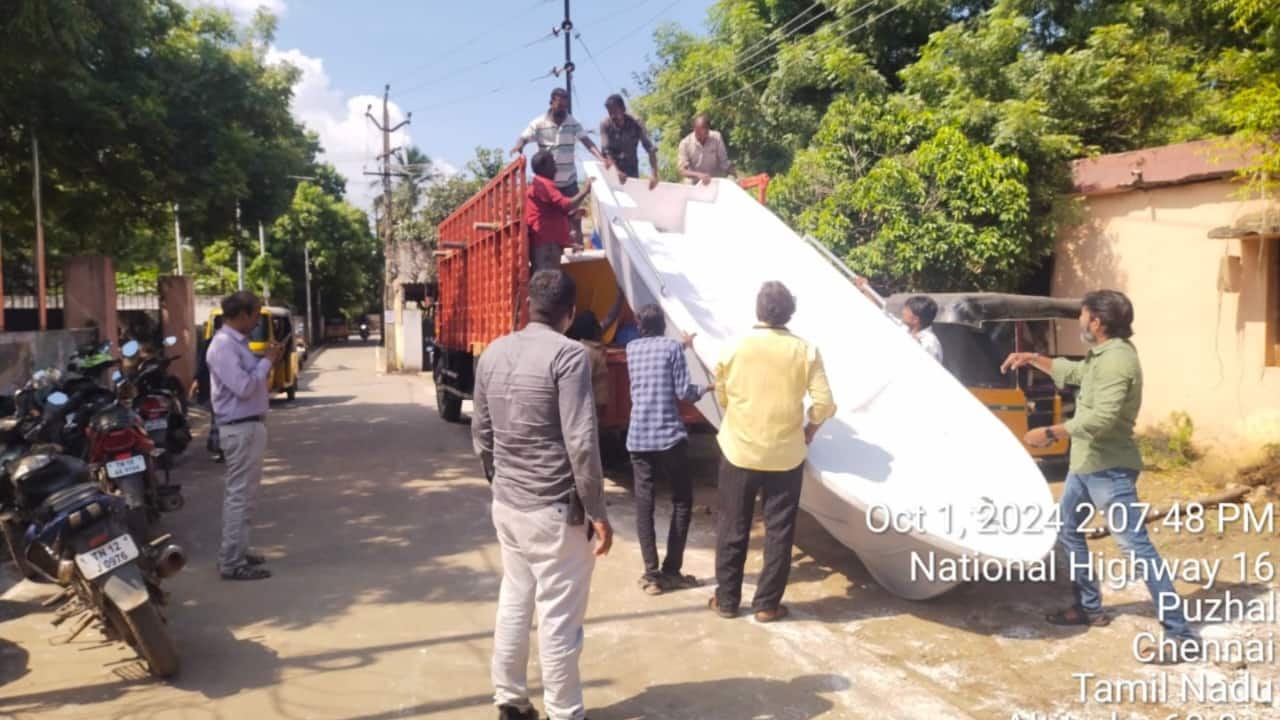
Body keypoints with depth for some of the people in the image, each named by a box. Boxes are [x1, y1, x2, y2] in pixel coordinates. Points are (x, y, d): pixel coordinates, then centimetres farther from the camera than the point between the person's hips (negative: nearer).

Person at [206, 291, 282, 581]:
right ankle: (233, 563, -2)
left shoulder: (237, 342, 13)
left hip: (250, 426, 11)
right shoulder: (223, 345, -18)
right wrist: (267, 361, -14)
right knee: (240, 494, -7)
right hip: (241, 429, -11)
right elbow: (243, 387, -25)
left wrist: (268, 361, 6)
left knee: (240, 493, 17)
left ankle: (234, 552, 27)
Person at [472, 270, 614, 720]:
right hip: (554, 509, -7)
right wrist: (597, 511, -11)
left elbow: (481, 434, 12)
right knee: (560, 618, 5)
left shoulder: (492, 353, 5)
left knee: (513, 602, 19)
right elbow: (580, 443, -19)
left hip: (506, 504, 7)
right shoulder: (568, 355, -16)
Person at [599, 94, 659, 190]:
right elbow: (606, 151, -23)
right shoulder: (605, 124, -16)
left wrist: (654, 174, -35)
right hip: (612, 168, 0)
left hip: (631, 167, 1)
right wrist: (616, 171, -38)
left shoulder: (635, 123, -17)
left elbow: (651, 149, -23)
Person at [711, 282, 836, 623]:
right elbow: (824, 403, -9)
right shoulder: (805, 351, -8)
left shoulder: (735, 348, -7)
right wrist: (812, 426, 11)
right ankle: (767, 604, 18)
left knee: (732, 528, 12)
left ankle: (727, 599, 22)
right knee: (779, 531, 11)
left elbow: (722, 397, 4)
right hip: (786, 454, 0)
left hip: (739, 451, 1)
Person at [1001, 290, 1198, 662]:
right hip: (1085, 464, 11)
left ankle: (1179, 633, -4)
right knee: (1068, 530, 20)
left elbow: (1101, 418, -29)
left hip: (1109, 469, -11)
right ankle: (1089, 608, 31)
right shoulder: (1099, 355, 11)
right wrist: (1032, 358, 27)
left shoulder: (1117, 359, -21)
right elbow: (1071, 372, 32)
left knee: (1136, 547, -9)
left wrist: (1051, 433, -22)